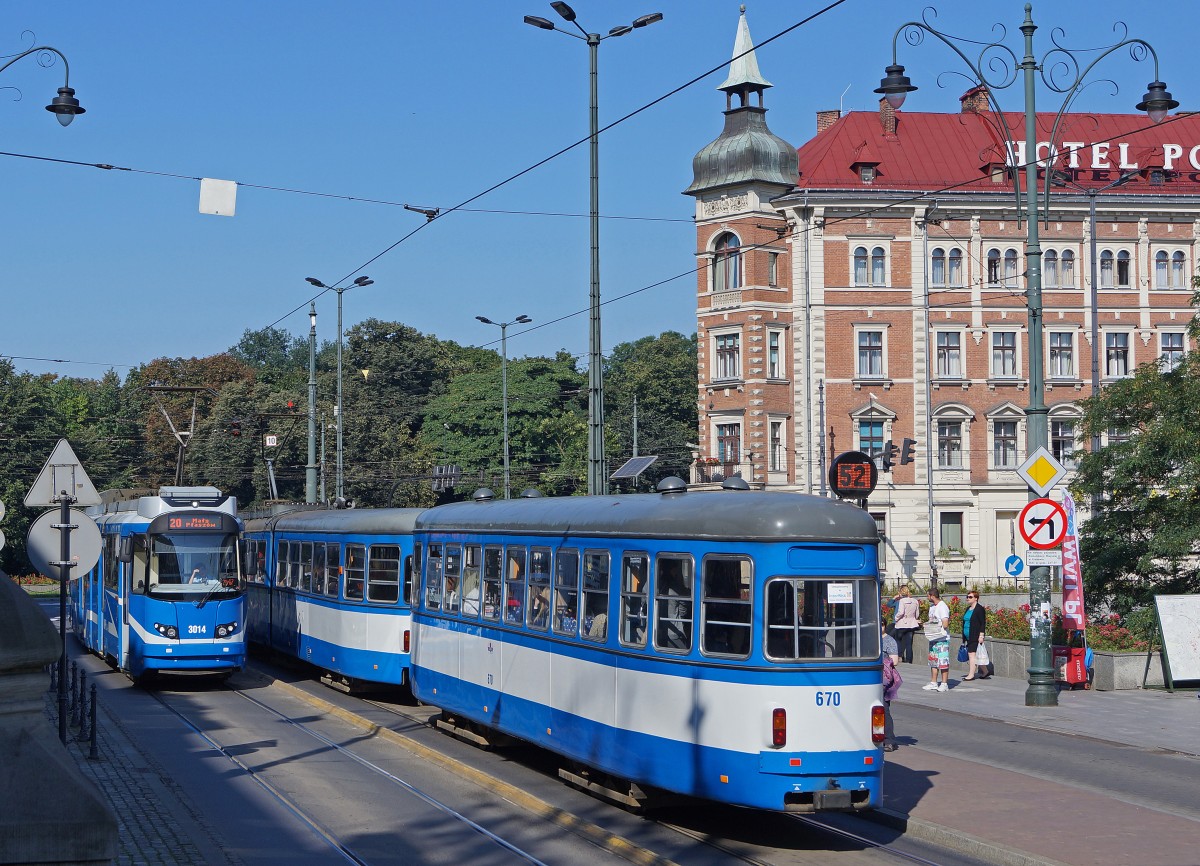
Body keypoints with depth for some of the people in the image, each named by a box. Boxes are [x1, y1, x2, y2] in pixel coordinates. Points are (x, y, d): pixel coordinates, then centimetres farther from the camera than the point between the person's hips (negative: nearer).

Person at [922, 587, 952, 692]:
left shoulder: (942, 607, -12)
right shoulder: (932, 606, 16)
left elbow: (945, 623, -17)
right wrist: (926, 623, 3)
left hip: (942, 639, -9)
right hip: (933, 638, 9)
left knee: (943, 661, -6)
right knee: (933, 661, 12)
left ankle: (944, 684, -4)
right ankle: (933, 683, 18)